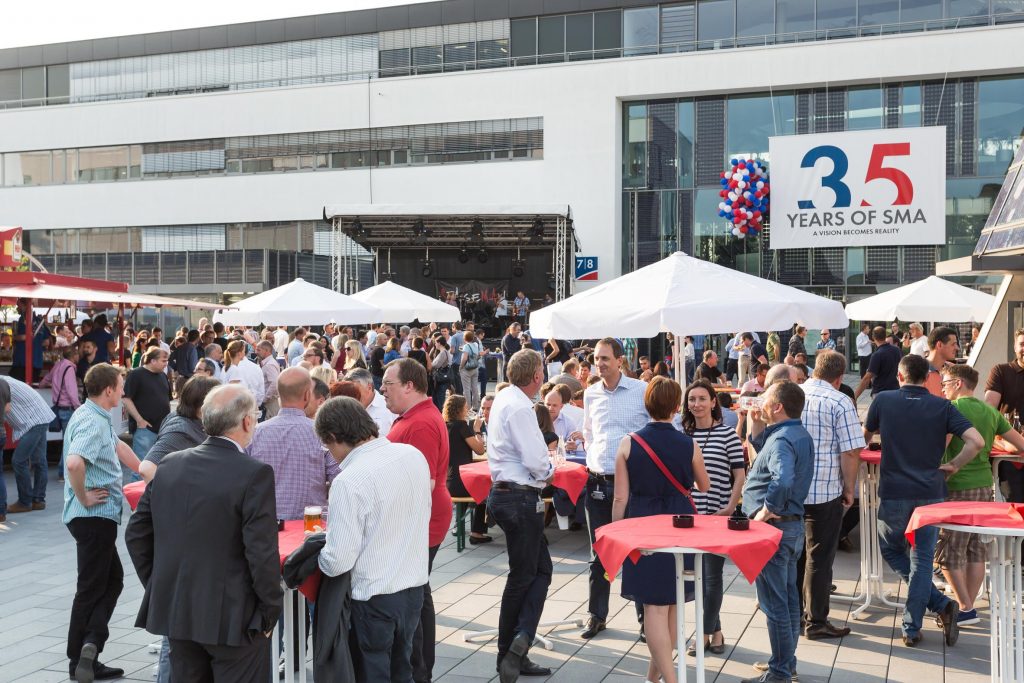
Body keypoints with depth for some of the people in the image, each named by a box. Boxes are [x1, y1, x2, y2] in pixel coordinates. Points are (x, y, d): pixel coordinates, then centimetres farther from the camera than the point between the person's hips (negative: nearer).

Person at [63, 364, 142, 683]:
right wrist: (84, 497, -22)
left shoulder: (97, 418, 12)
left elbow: (119, 447, 27)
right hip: (95, 516, -10)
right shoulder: (91, 422, -20)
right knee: (92, 588, -2)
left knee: (112, 580, 14)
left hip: (98, 517, 10)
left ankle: (88, 650, 13)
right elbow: (74, 463, -36)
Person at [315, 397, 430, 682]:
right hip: (414, 586, 6)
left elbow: (338, 561, -20)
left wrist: (317, 546, 1)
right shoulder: (414, 455, -2)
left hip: (374, 597, -6)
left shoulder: (348, 482, -22)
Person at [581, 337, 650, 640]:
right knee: (598, 554, 11)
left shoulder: (642, 391, -7)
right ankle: (596, 615, 22)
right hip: (598, 481, 4)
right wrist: (592, 457, 12)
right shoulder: (590, 394, 8)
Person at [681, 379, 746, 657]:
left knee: (712, 576, 0)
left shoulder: (727, 433, -5)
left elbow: (740, 476, -4)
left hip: (717, 515, -5)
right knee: (699, 575, 11)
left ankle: (705, 635, 10)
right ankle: (715, 631, 24)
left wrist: (730, 508, -12)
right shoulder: (683, 435, 7)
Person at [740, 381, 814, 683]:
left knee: (773, 601, -2)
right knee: (788, 596, 18)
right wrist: (756, 427, 8)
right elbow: (763, 452, 20)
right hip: (792, 524, 11)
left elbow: (782, 480, -39)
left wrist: (766, 511, -26)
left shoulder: (782, 439, -22)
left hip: (773, 525, -11)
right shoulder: (798, 434, 10)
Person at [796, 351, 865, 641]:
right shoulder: (840, 403, -11)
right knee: (819, 557, 3)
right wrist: (849, 489, -2)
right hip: (824, 492, -5)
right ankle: (816, 622, 10)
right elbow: (851, 452, -15)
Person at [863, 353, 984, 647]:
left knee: (891, 550, 17)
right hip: (931, 492, 1)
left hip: (894, 492, -1)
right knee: (922, 558, 7)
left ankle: (939, 603, 4)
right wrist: (954, 466, 2)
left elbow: (864, 438, 15)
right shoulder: (943, 407, -1)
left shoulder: (883, 400, -1)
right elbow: (976, 441, -11)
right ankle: (911, 628, 3)